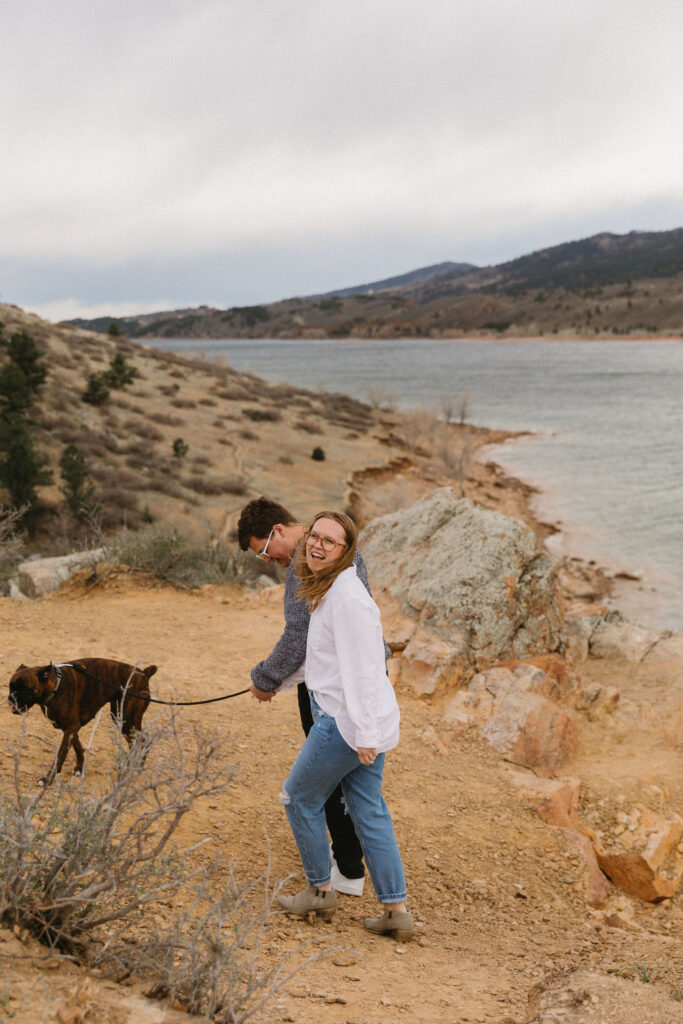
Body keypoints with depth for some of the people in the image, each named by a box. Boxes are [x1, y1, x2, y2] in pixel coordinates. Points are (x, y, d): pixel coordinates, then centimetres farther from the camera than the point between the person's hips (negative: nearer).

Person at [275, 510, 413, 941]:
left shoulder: (347, 598, -21)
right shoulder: (328, 589, 11)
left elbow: (362, 668, -23)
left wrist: (363, 734, -23)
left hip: (345, 722, -9)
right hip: (363, 721, 9)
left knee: (301, 797, 10)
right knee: (370, 811, 12)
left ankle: (320, 890, 25)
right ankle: (397, 909, 16)